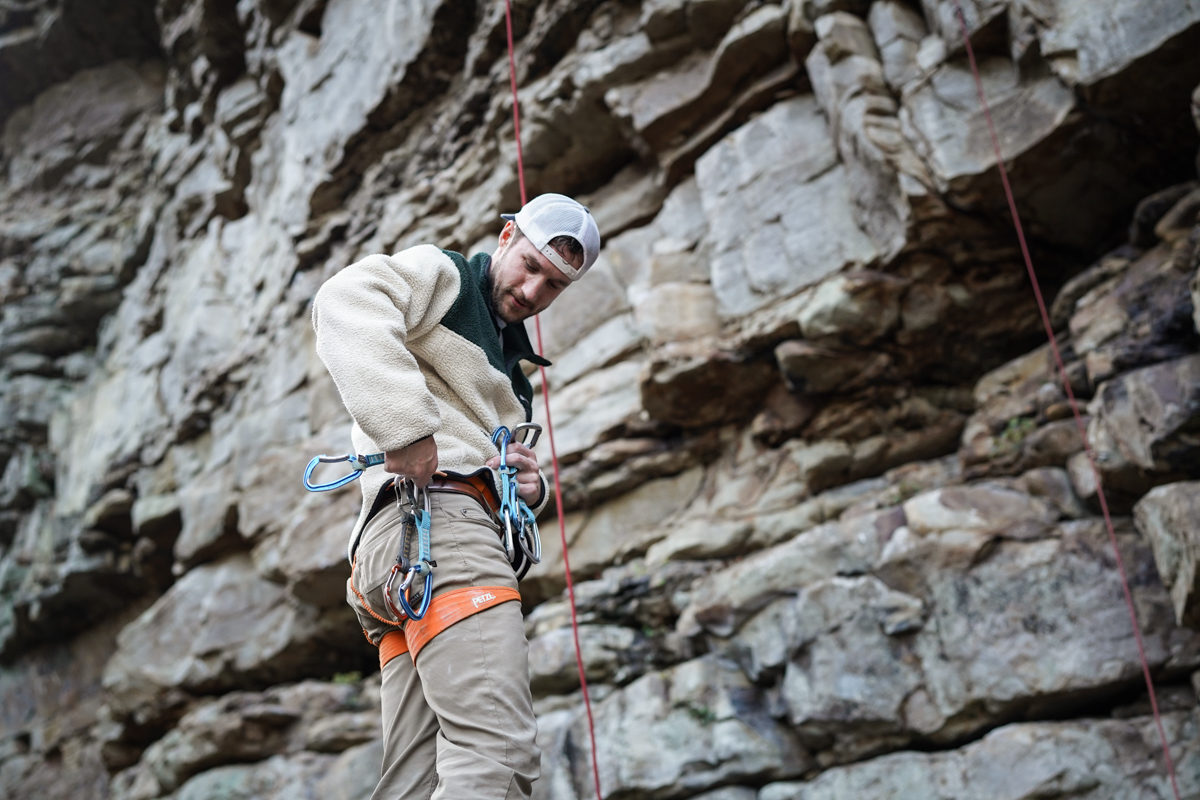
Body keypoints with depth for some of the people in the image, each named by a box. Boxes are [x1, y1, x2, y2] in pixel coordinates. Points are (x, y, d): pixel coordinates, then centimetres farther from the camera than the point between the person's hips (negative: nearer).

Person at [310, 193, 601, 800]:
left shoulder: (508, 365, 35)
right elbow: (344, 301, -12)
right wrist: (406, 426, -22)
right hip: (433, 508, -9)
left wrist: (531, 487, 8)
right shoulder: (441, 273, 10)